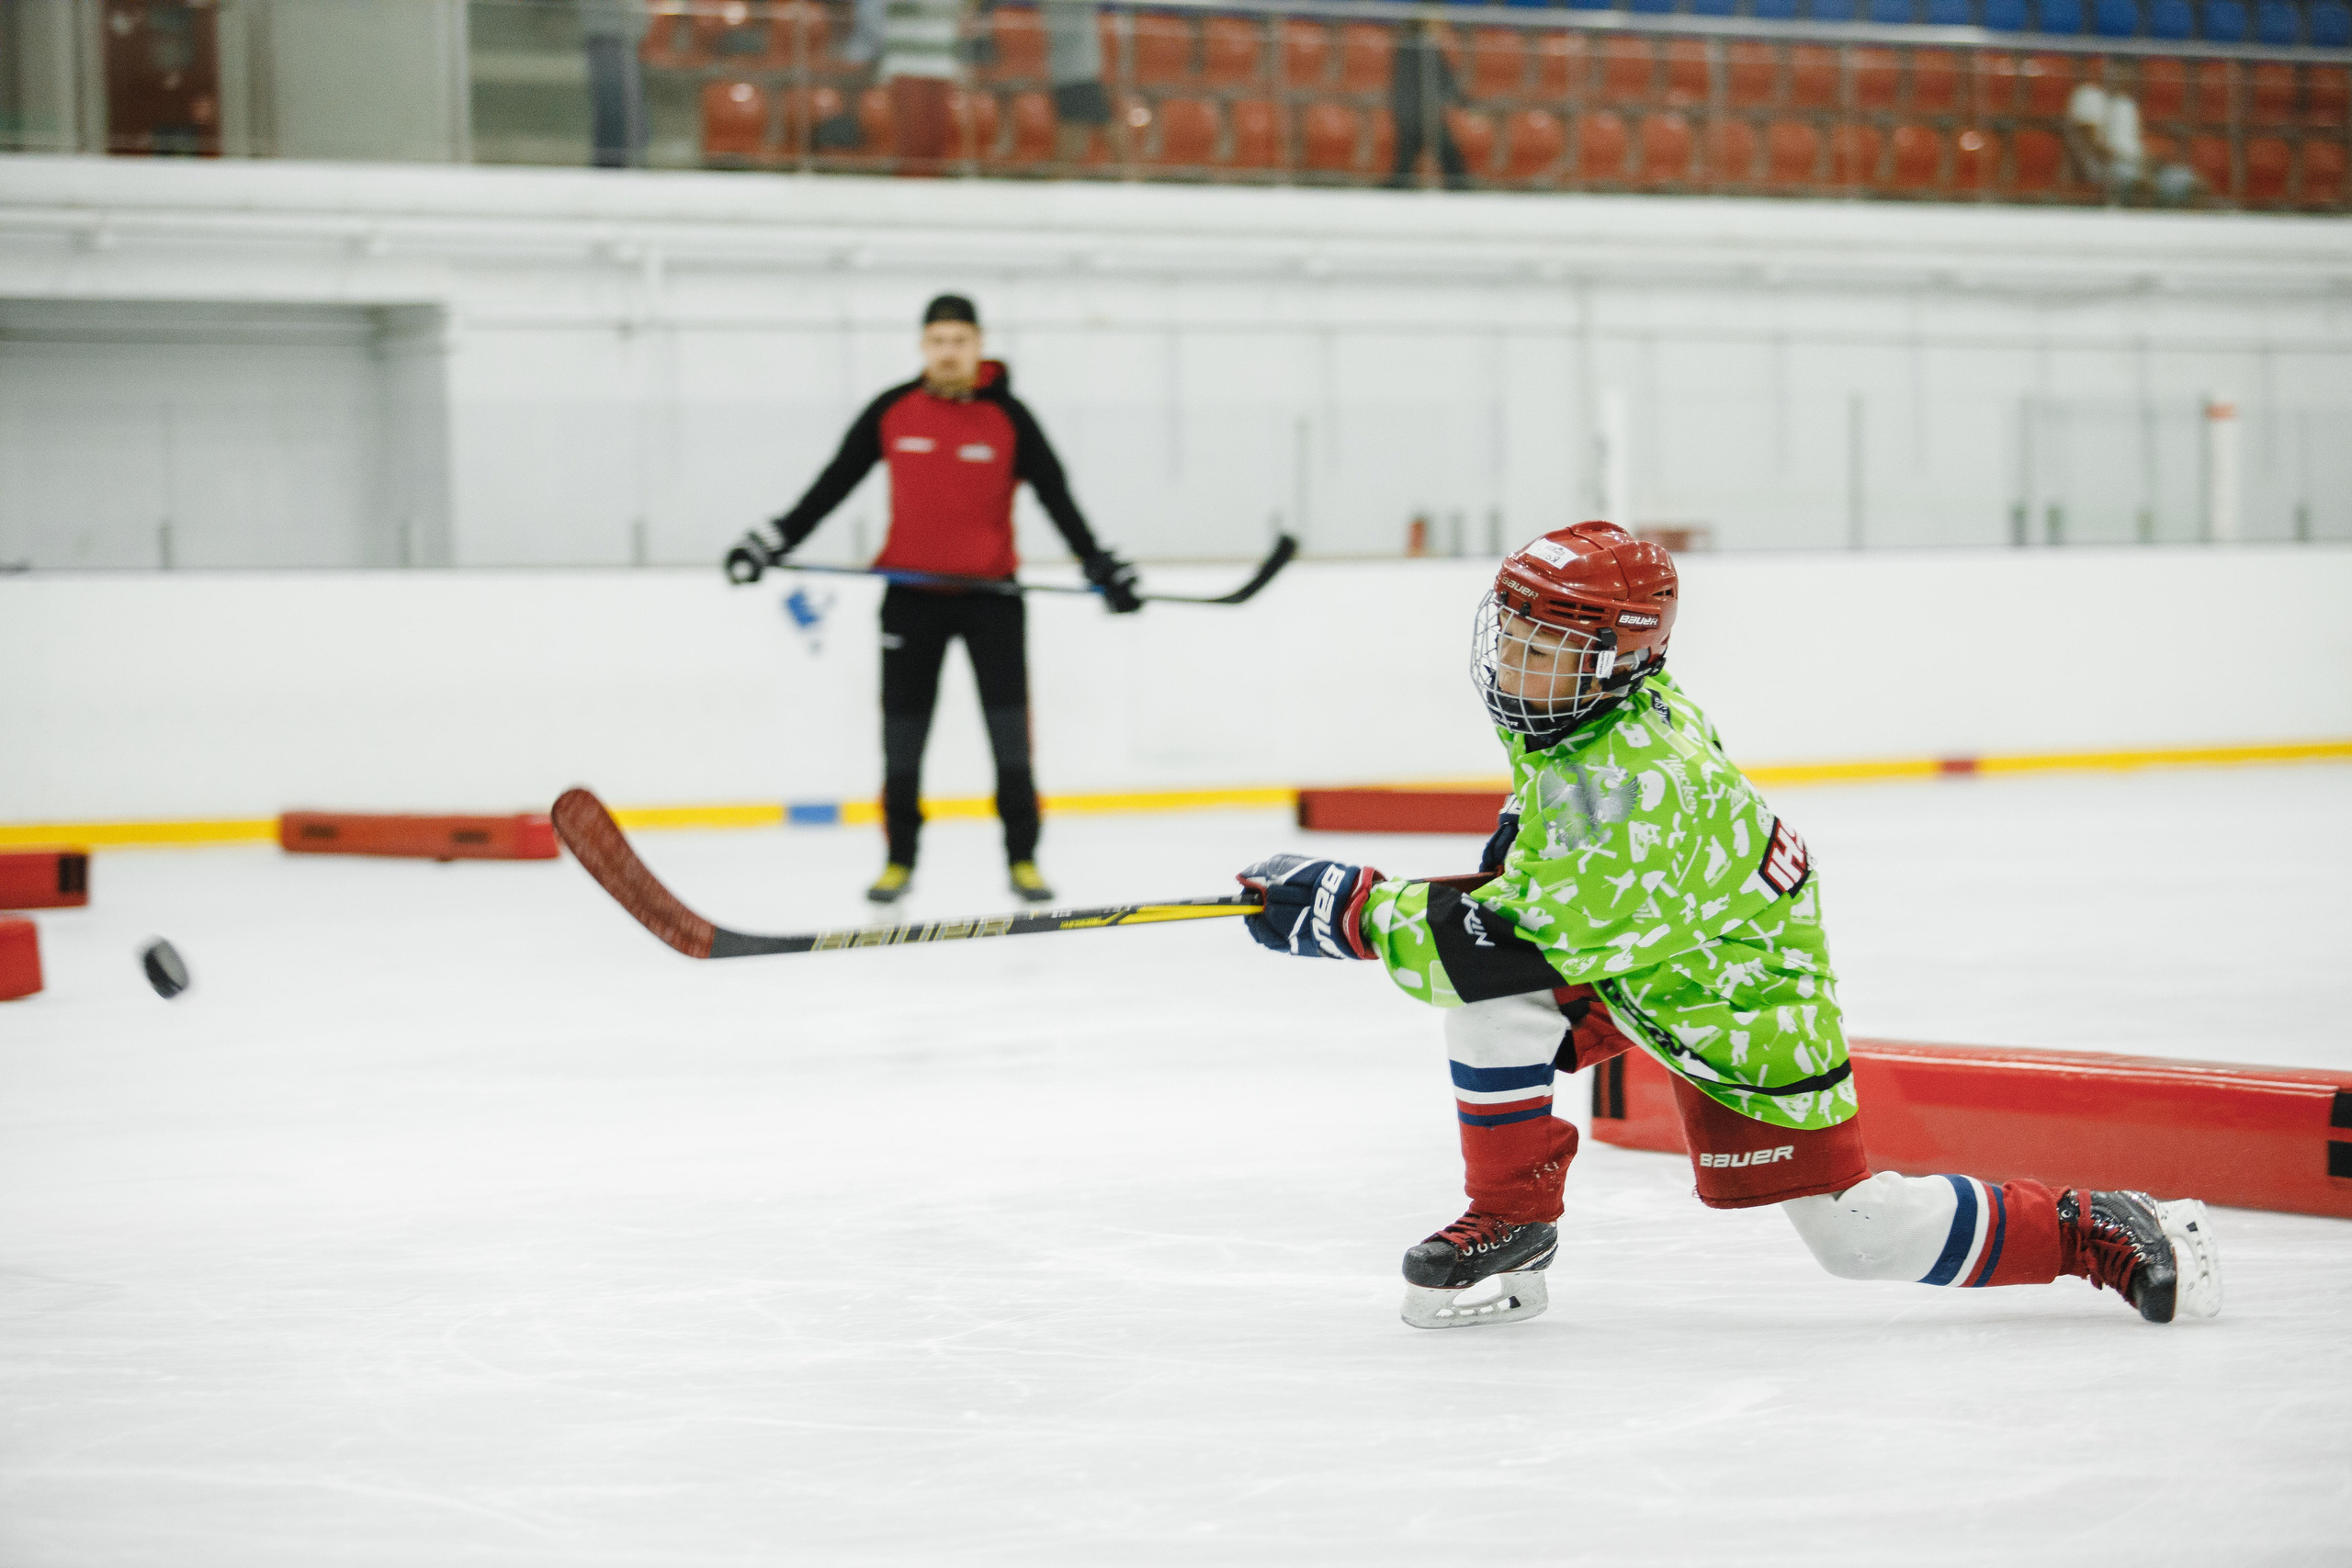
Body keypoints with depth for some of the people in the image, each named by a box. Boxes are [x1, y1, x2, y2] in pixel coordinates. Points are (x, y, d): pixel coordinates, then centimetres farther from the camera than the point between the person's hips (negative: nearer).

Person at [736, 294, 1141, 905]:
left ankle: (1023, 859, 4)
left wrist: (1101, 566, -12)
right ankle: (899, 860, 16)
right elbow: (833, 484, 4)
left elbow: (1056, 496, -4)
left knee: (1010, 729, -5)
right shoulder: (892, 411, -2)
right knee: (902, 732, 4)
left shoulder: (1008, 416, -5)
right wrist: (776, 540, 0)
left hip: (990, 590, -1)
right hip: (912, 592, 1)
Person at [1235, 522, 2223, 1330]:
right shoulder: (1589, 707, -8)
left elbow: (1516, 944, -37)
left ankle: (2089, 1233, 10)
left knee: (1860, 1236, -6)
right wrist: (1520, 847, 4)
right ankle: (1510, 1223, 1)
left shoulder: (1623, 791, -37)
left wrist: (1355, 911, -33)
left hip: (1739, 1000, -9)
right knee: (1491, 1002, -16)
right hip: (1627, 953, 9)